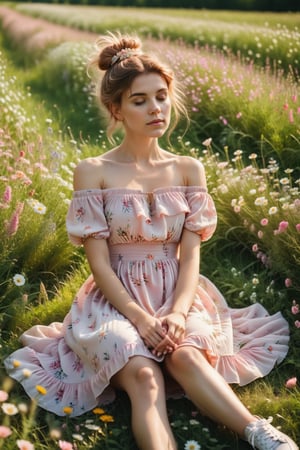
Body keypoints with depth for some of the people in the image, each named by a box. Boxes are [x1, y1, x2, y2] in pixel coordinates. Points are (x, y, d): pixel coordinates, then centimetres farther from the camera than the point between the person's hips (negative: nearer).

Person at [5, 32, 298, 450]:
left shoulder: (188, 169, 5)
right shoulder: (93, 172, -3)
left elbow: (190, 255, -1)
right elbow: (99, 263, -6)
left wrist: (177, 313, -19)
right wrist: (140, 318, -19)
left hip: (178, 294, 2)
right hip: (117, 299, -2)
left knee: (186, 355, -34)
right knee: (144, 376, -33)